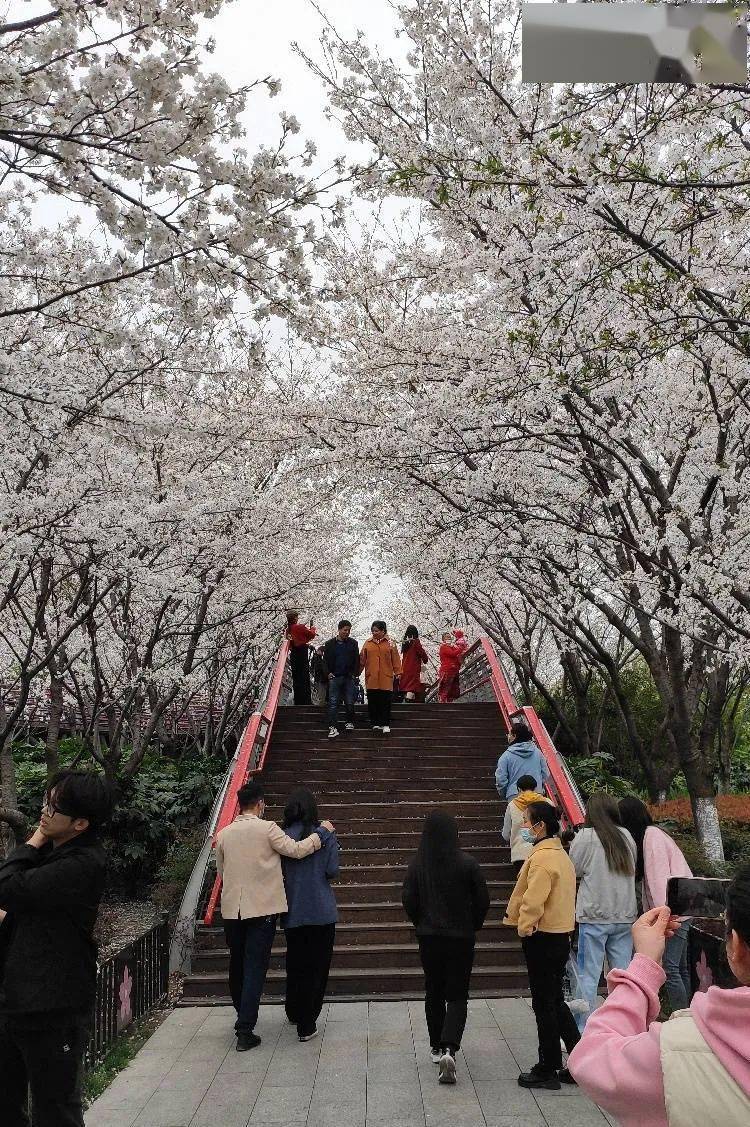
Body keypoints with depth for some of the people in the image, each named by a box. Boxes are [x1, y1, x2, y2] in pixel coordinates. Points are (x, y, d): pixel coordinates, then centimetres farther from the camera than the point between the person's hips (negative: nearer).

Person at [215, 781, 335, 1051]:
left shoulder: (223, 834, 4)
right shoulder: (267, 829, -11)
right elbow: (297, 850, -12)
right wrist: (322, 832, 0)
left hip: (231, 909, 5)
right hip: (262, 908, -5)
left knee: (237, 965, 20)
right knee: (255, 967, 1)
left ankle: (243, 1018, 37)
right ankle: (245, 1031, -1)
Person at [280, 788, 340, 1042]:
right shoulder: (325, 835, -8)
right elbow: (332, 871, -9)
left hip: (292, 912, 2)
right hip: (321, 911, -2)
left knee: (295, 964, 19)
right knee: (317, 967, 8)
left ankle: (295, 1013, 37)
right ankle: (307, 1025, 8)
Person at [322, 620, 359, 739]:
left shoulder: (353, 643, 8)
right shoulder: (330, 644, 6)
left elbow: (357, 660, 7)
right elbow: (325, 660, 8)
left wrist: (355, 674, -3)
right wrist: (328, 673, -4)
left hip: (349, 678, 1)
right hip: (335, 677, -1)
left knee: (350, 703, 4)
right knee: (333, 703, -5)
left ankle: (350, 722, 23)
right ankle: (332, 727, -4)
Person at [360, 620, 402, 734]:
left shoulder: (390, 643, 2)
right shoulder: (368, 643, 6)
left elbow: (395, 659, 2)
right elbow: (362, 659, 7)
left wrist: (397, 673, -1)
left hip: (386, 679, -2)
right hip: (371, 678, 2)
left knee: (386, 702, 1)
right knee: (372, 702, 5)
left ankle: (385, 724, 8)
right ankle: (375, 723, 15)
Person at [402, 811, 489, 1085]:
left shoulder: (417, 864, -9)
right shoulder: (467, 863, -13)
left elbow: (408, 901, -7)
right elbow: (483, 900, -7)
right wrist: (472, 927, 10)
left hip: (429, 938, 2)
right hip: (460, 939, -2)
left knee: (434, 993, 19)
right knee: (457, 995, 7)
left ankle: (436, 1048, 28)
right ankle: (449, 1049, -11)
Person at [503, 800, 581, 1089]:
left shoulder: (541, 858, -21)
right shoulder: (560, 854, 10)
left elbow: (533, 902, -26)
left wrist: (523, 928, -10)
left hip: (542, 938, -9)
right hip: (559, 934, 9)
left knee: (544, 1004, 4)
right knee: (555, 1001, 18)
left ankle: (547, 1070, 16)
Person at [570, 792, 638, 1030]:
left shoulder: (586, 836, -10)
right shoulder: (627, 837, 3)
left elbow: (573, 871, -3)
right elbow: (632, 870, 10)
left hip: (594, 916, -4)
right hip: (625, 915, 4)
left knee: (588, 975, 3)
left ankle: (582, 1030, 7)